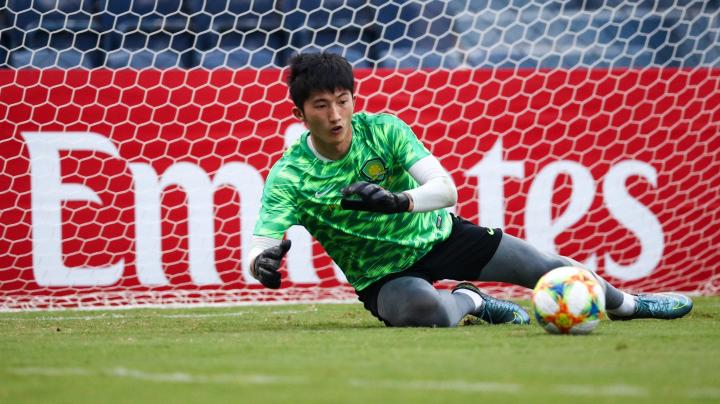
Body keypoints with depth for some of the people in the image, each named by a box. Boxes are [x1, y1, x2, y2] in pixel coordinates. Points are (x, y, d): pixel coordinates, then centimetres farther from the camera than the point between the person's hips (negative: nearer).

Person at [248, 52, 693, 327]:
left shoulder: (383, 129, -18)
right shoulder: (289, 176, -20)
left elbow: (446, 189, -27)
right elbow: (259, 244, -28)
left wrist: (398, 201, -48)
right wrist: (264, 262, -54)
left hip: (436, 234, 2)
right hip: (384, 274, -2)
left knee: (546, 267, 4)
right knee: (427, 311, -37)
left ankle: (624, 302, 35)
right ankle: (469, 301, 0)